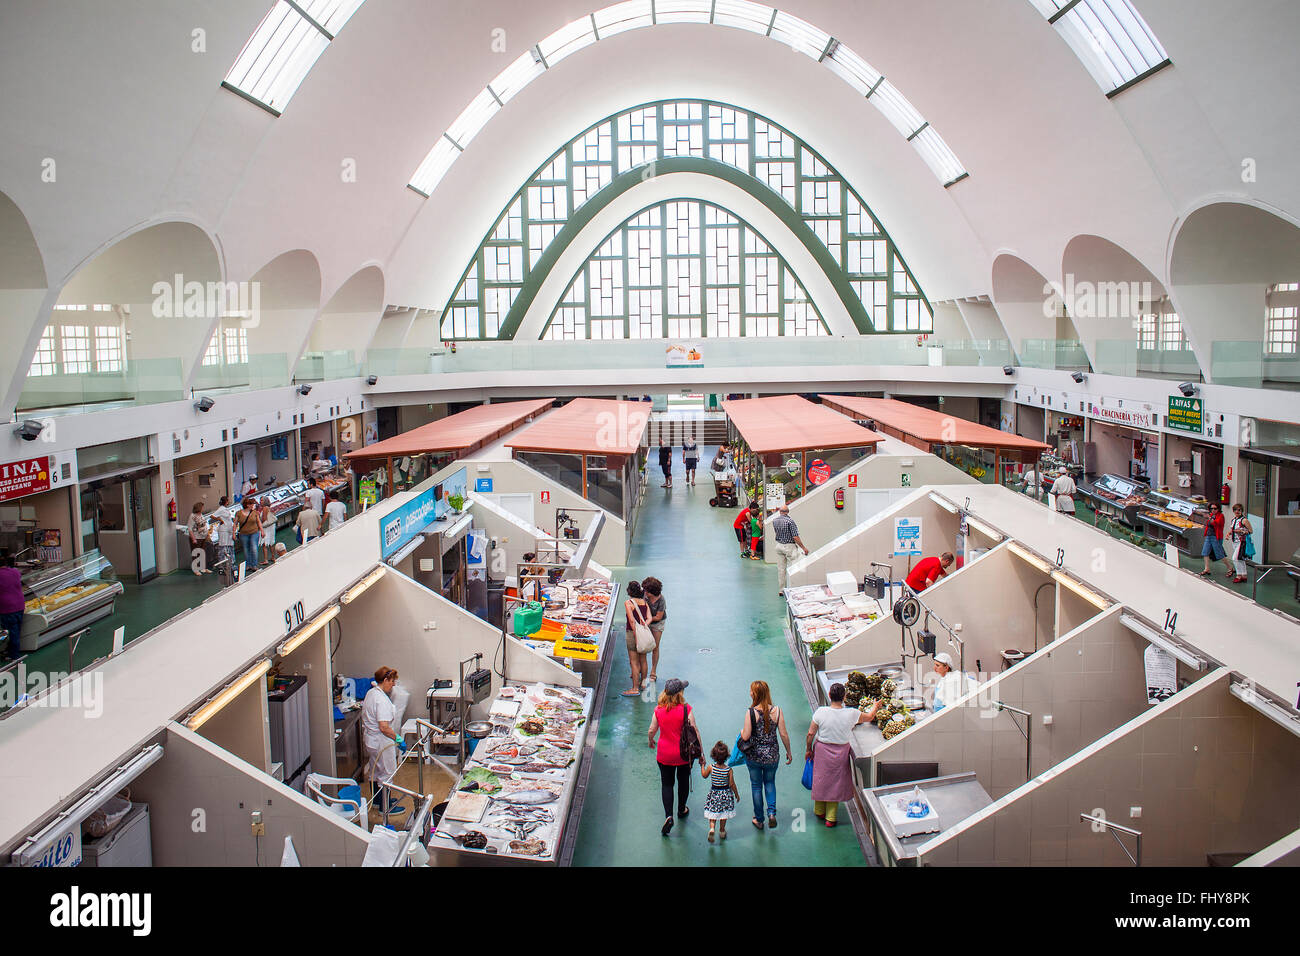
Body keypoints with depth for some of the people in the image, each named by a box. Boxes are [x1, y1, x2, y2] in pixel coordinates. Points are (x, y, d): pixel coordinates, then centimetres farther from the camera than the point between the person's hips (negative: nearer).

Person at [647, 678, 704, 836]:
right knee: (683, 781, 22)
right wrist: (700, 753, -5)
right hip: (684, 753, -1)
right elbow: (694, 732, -15)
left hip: (664, 754, 1)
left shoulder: (659, 710, -10)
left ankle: (668, 815, -4)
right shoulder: (686, 710, -18)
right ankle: (681, 810, 40)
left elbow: (652, 730, -1)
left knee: (666, 783, 12)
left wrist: (651, 741, 22)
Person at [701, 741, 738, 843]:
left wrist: (702, 765, 18)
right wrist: (736, 794, 4)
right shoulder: (729, 769, -17)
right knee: (724, 813, 19)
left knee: (713, 812, 10)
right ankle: (722, 831, 31)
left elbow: (704, 775, 3)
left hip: (714, 793, 0)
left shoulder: (711, 768, -16)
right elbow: (732, 784, -11)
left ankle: (711, 828, -13)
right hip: (726, 793, 0)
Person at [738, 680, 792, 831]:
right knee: (770, 782, 24)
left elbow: (745, 737, -17)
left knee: (756, 785, 16)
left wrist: (742, 731, 5)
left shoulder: (751, 712, -18)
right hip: (772, 755, 2)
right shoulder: (777, 710, -11)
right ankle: (772, 812, 6)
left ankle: (759, 819, 26)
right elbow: (784, 735, -6)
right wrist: (788, 752, 8)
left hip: (754, 755, -2)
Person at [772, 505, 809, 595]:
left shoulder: (774, 521, 2)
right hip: (789, 546, -6)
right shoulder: (790, 521, -16)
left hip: (779, 546, 6)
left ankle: (781, 590, 13)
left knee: (781, 569, 10)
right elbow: (795, 537, -17)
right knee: (791, 569, 1)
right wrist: (803, 548, -10)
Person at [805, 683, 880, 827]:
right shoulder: (851, 714, -17)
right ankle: (831, 818, 22)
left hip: (822, 751, 0)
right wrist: (875, 707, 24)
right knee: (836, 783, 15)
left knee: (820, 781, 19)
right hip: (841, 753, 0)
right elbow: (869, 716, 3)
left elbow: (811, 734, -9)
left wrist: (808, 749, 7)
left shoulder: (820, 712, -18)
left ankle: (820, 811, 36)